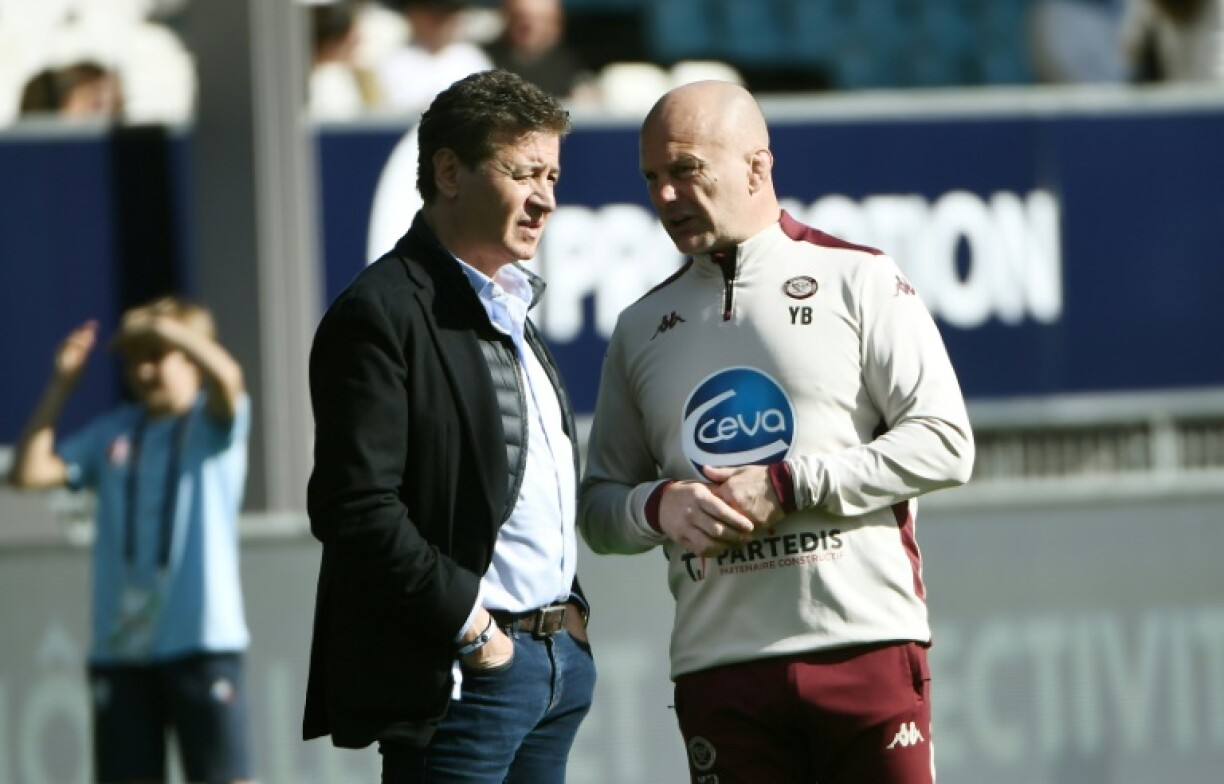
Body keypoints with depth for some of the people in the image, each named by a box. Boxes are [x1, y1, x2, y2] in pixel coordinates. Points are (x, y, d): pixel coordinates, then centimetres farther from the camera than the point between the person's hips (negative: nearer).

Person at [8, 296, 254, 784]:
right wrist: (61, 384, 3)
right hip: (120, 648, 5)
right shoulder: (112, 433, 13)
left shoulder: (213, 423, 1)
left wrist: (162, 327, -12)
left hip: (202, 640, -5)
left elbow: (225, 376, -22)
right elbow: (29, 472, 5)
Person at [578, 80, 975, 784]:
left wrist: (788, 486, -11)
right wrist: (658, 506, -6)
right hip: (718, 666, 4)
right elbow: (599, 506, 18)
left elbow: (943, 442, -5)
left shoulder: (859, 281, 3)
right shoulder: (643, 328, 17)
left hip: (867, 648, -4)